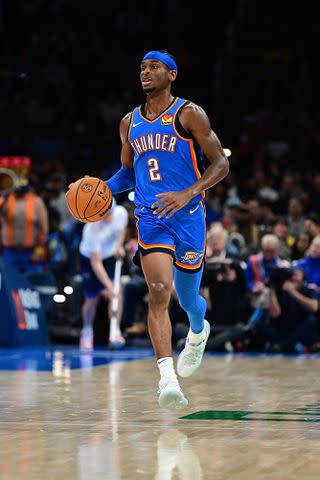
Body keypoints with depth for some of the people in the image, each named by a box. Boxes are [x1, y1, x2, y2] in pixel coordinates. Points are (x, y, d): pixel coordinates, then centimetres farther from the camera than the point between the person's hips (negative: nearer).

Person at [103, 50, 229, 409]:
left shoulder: (189, 114, -3)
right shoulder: (129, 123, 12)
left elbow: (221, 164, -5)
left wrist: (187, 194, -20)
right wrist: (104, 188, 3)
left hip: (188, 216, -2)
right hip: (151, 218, 2)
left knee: (187, 298, 12)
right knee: (159, 291, -19)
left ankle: (198, 332, 50)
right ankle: (167, 378, -26)